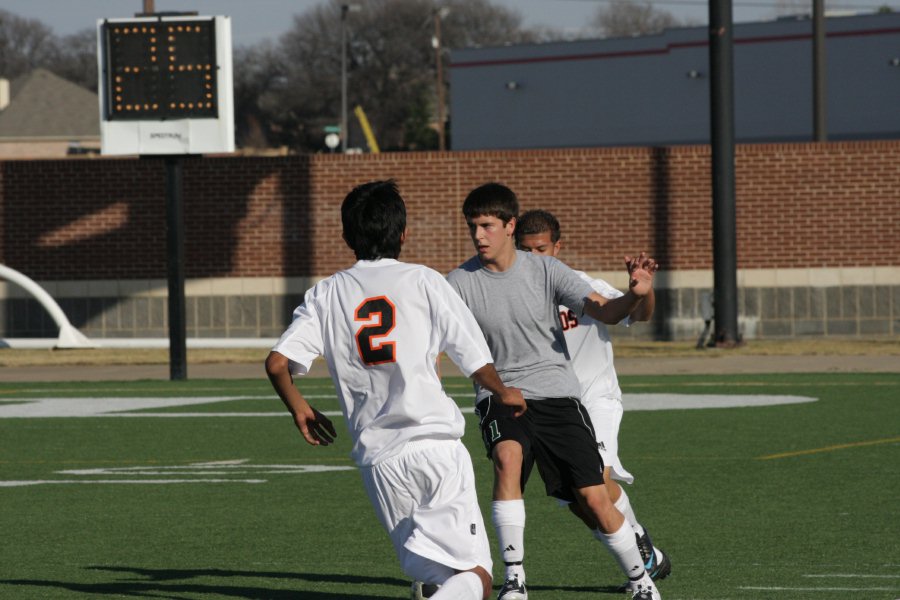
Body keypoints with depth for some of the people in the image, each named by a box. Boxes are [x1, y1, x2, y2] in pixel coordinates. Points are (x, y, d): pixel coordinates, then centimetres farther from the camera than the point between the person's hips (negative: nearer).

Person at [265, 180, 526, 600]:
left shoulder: (326, 294, 10)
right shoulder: (423, 281, 2)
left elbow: (277, 363, 2)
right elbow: (476, 361, 2)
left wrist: (299, 410, 22)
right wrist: (504, 394, 23)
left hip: (377, 458, 3)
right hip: (435, 441, -3)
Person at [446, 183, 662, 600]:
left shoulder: (545, 271, -4)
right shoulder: (460, 282, -5)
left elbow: (606, 312, -10)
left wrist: (635, 296, -32)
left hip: (556, 395, 0)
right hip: (499, 395, 0)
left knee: (594, 500, -5)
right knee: (507, 458, -33)